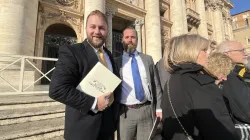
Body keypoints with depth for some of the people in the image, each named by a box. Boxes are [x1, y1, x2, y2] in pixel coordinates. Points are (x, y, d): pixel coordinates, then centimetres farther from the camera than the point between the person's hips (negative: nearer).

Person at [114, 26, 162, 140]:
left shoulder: (147, 59, 7)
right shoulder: (116, 62, 2)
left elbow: (156, 84, 7)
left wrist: (159, 108, 3)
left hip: (147, 110, 2)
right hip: (125, 112, -1)